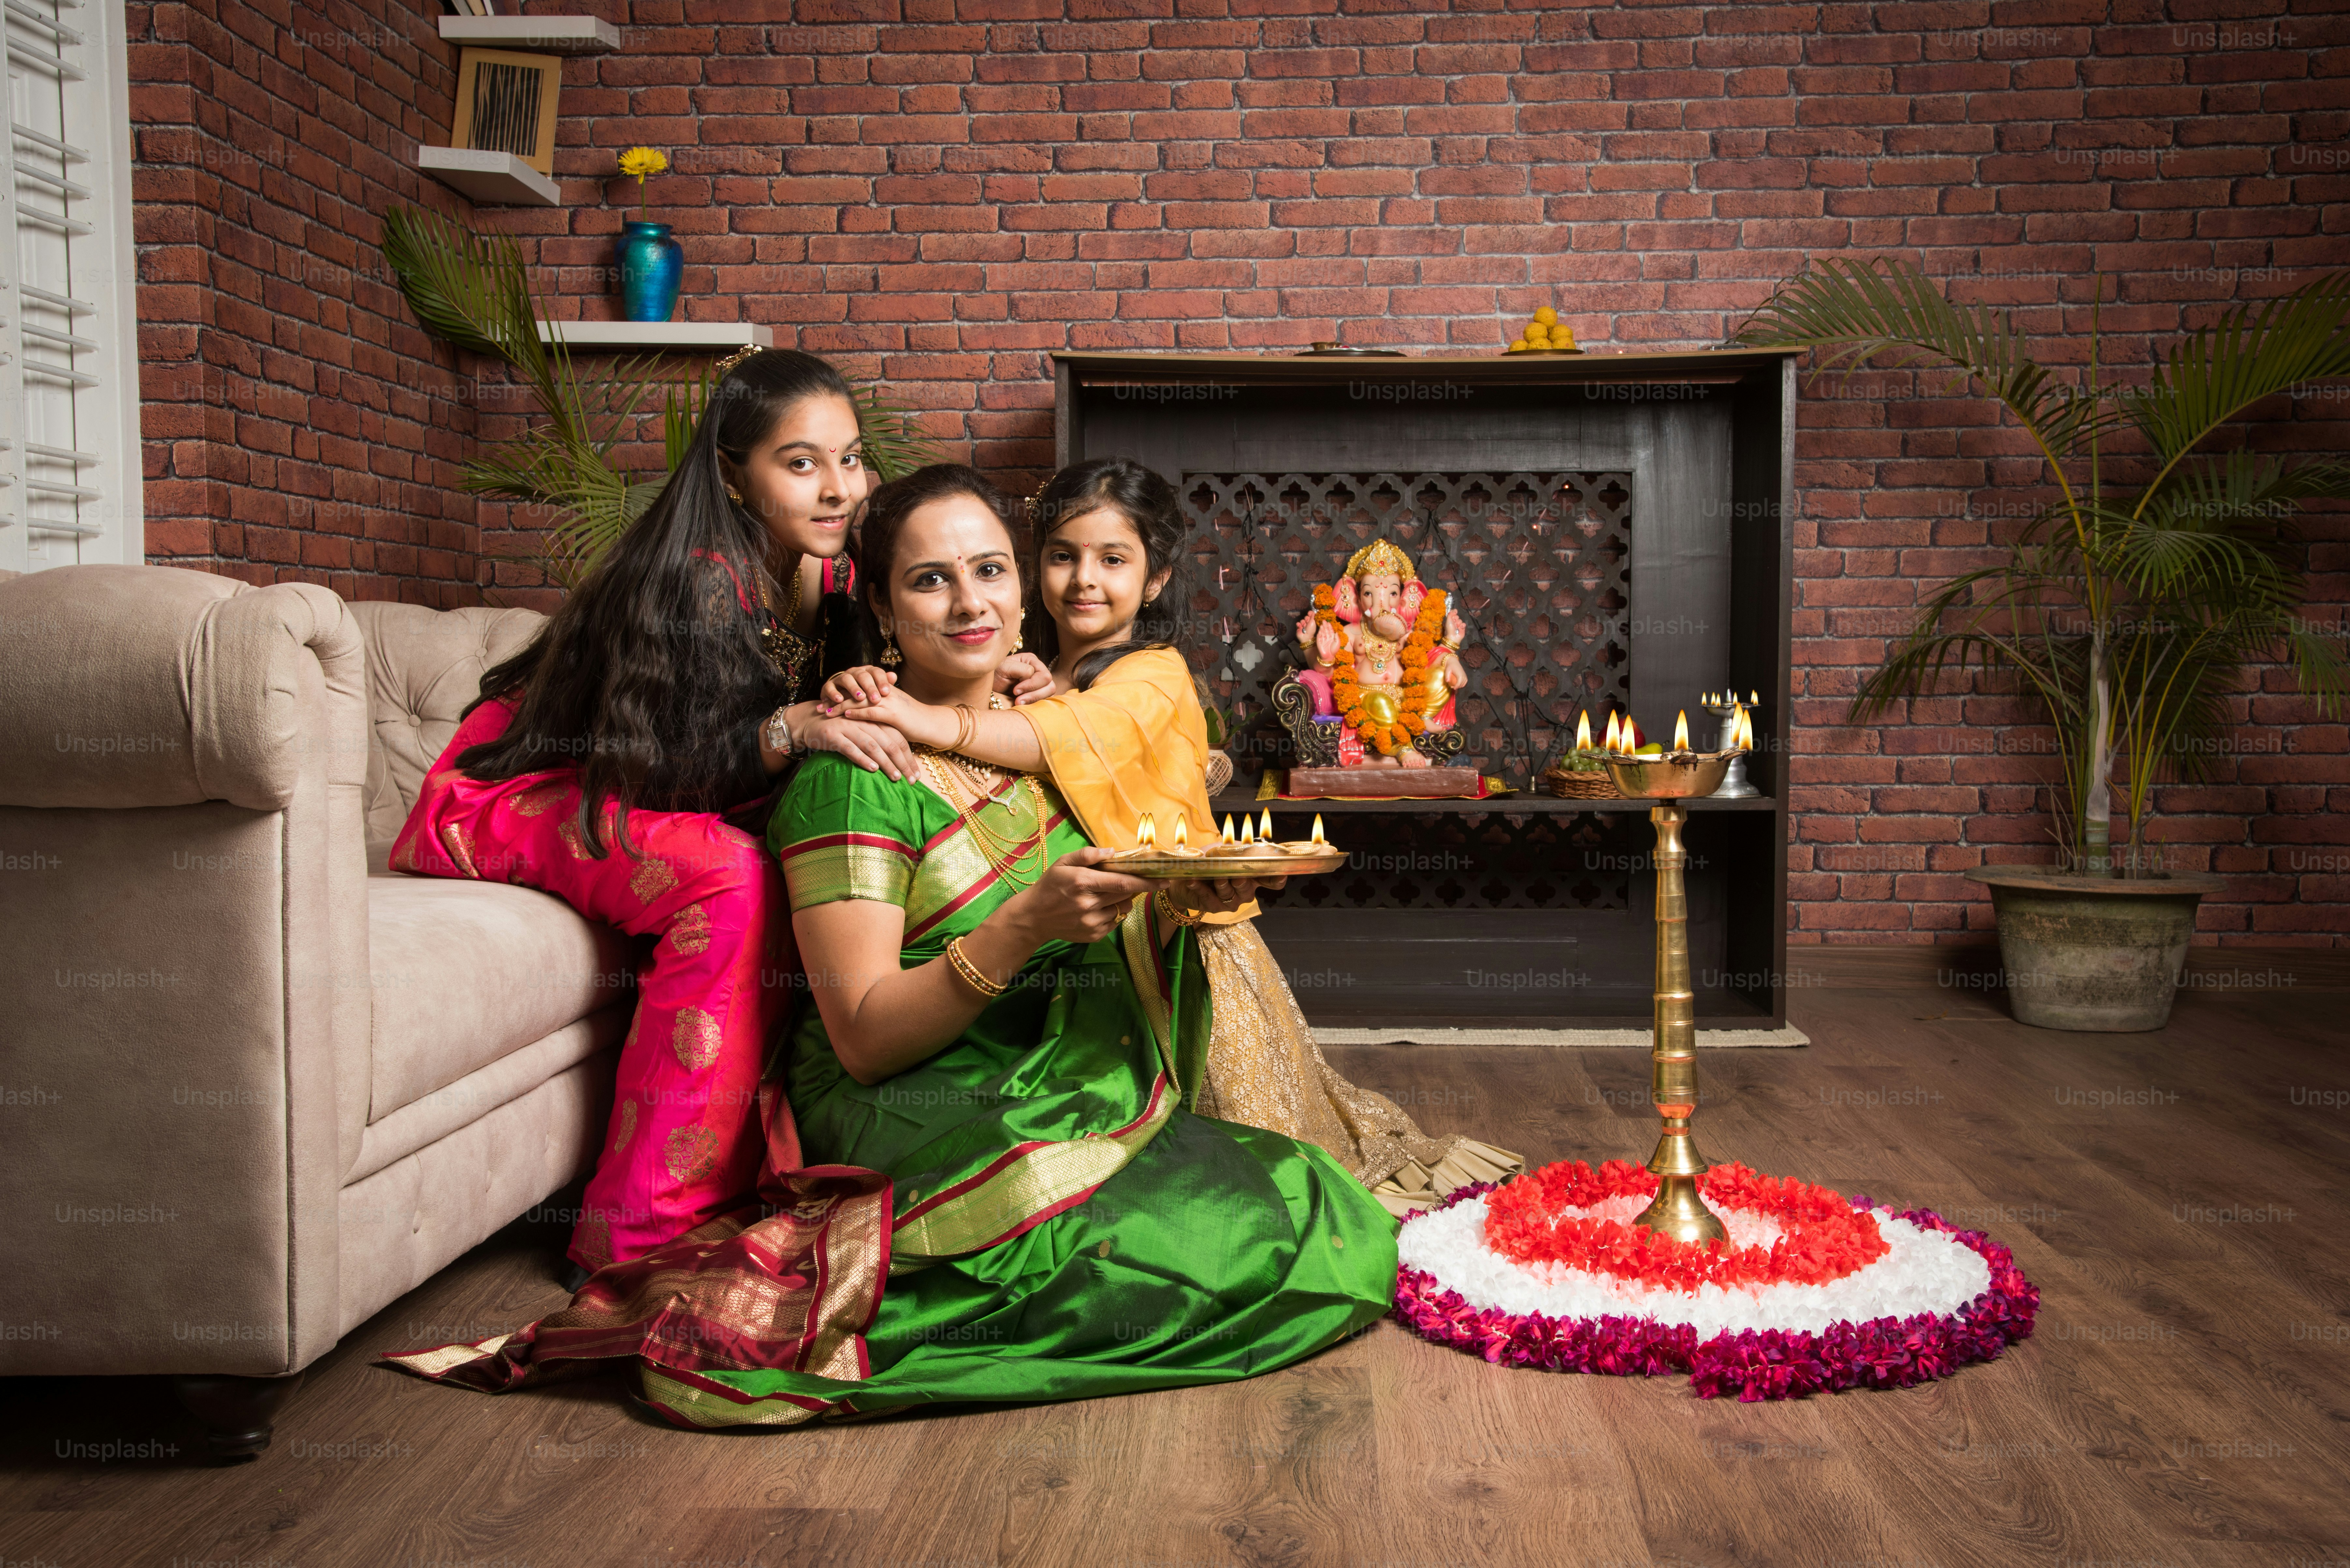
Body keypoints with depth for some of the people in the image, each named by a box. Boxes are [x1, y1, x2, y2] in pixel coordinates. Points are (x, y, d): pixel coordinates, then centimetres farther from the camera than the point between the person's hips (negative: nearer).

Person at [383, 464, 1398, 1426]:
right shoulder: (854, 774, -10)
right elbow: (865, 1039, -15)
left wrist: (1165, 912, -6)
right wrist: (1029, 924, -28)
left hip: (1079, 1097, 8)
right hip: (917, 1118, -7)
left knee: (1330, 1223, -13)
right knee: (1229, 1252, -28)